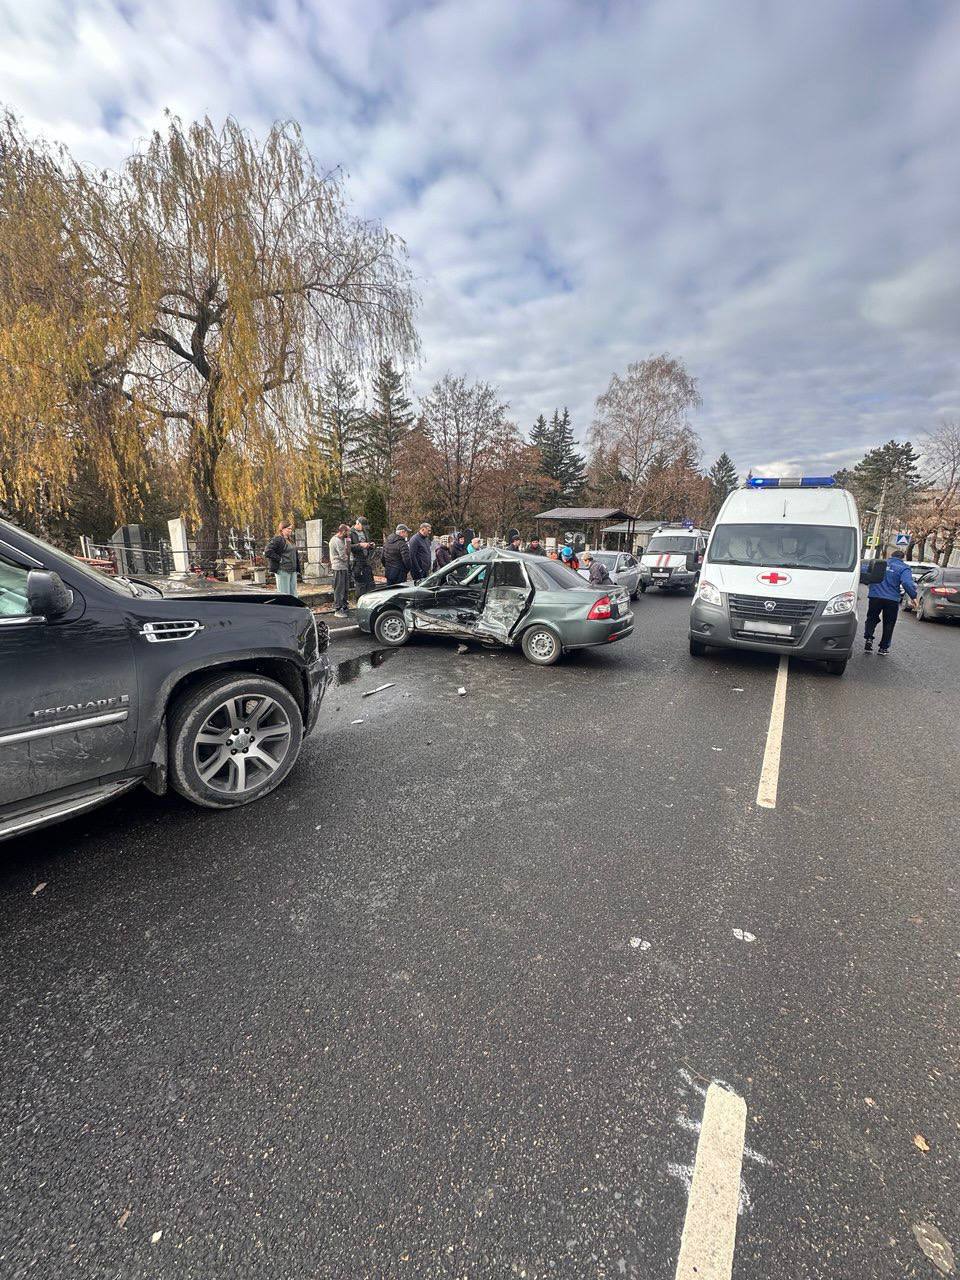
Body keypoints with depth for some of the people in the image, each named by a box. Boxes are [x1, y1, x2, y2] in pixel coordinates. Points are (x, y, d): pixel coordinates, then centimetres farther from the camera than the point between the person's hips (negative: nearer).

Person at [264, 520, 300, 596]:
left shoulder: (291, 539, 16)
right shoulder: (277, 539, -12)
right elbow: (267, 552, -21)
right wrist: (279, 559, -17)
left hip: (293, 570, 9)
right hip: (282, 570, -9)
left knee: (293, 594, 12)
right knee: (284, 594, -5)